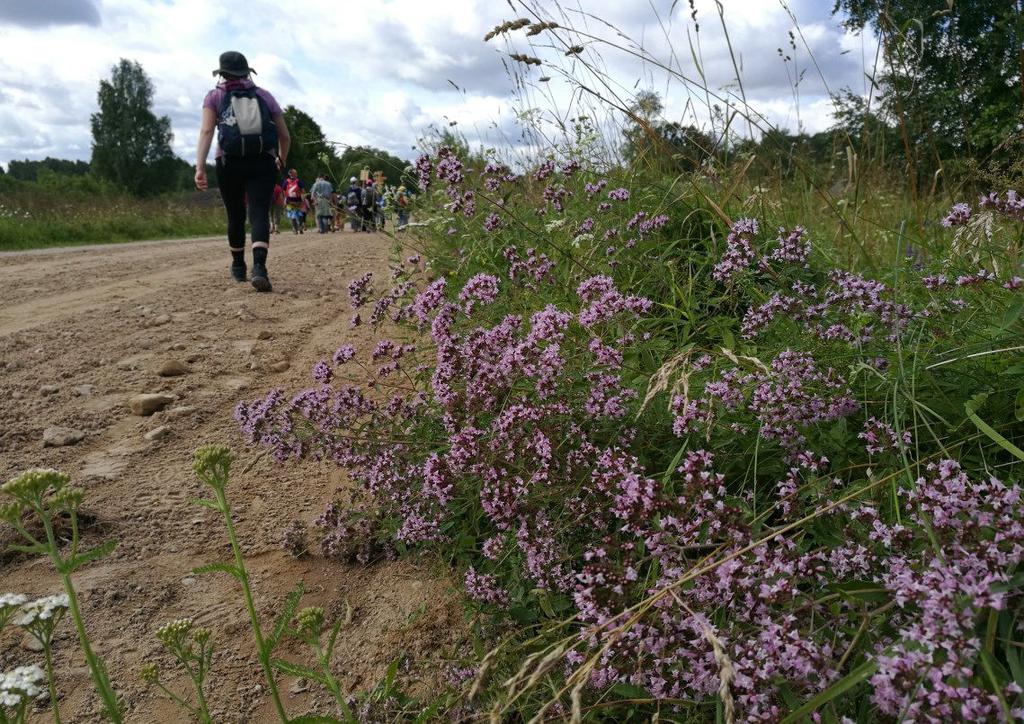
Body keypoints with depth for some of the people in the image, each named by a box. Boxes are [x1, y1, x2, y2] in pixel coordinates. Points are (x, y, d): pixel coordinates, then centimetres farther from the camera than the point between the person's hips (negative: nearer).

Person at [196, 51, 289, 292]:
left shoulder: (215, 96, 10)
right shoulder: (265, 96, 15)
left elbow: (206, 131, -6)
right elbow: (285, 137, 14)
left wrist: (200, 167, -14)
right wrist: (281, 160, 33)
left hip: (229, 163, 0)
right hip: (263, 162, 0)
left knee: (235, 215, 15)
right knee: (259, 213, -10)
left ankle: (238, 267, 31)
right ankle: (259, 267, -33)